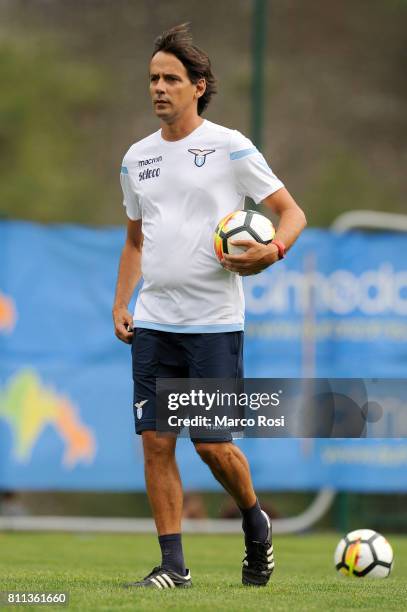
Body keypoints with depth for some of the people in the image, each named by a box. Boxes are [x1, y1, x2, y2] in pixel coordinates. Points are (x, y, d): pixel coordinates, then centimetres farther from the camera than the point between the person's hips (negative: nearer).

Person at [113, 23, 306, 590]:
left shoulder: (229, 148, -3)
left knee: (212, 443, -6)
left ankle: (255, 522, 23)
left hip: (214, 323, -5)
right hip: (153, 324, 5)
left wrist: (274, 249, -20)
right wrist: (121, 305, 12)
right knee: (156, 442, -1)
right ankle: (173, 564, 5)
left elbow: (292, 212, 0)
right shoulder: (138, 158, 12)